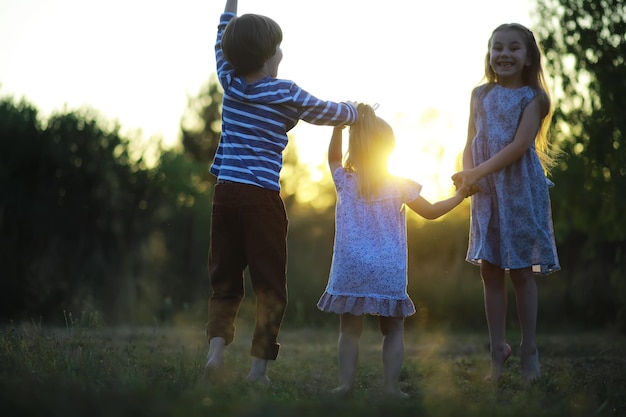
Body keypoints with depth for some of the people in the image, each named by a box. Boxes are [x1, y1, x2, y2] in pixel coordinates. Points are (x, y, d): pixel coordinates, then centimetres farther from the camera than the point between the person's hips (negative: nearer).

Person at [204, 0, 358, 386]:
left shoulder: (230, 83, 6)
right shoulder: (289, 96, -3)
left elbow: (223, 41, 26)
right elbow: (335, 114, 11)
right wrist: (356, 109, 32)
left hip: (225, 193, 5)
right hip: (262, 197, -4)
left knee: (225, 278, 11)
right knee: (270, 284, 3)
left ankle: (216, 347, -6)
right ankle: (259, 366, 0)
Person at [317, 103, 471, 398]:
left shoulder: (344, 182, -2)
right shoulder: (399, 186, -5)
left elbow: (333, 156, 19)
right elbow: (431, 212, 4)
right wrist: (459, 196, 18)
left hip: (350, 271, 1)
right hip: (388, 273, -1)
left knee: (349, 330, 8)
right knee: (393, 330, 11)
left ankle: (346, 384, 5)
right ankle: (392, 386, 5)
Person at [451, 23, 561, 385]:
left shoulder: (532, 97, -4)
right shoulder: (481, 95, 8)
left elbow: (520, 145, -15)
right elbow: (471, 142, 6)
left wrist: (476, 173, -18)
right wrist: (467, 175, -13)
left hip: (521, 190, -4)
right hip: (486, 192, 4)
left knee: (521, 272, 0)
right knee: (490, 271, 5)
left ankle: (529, 350, 11)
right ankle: (498, 350, 13)